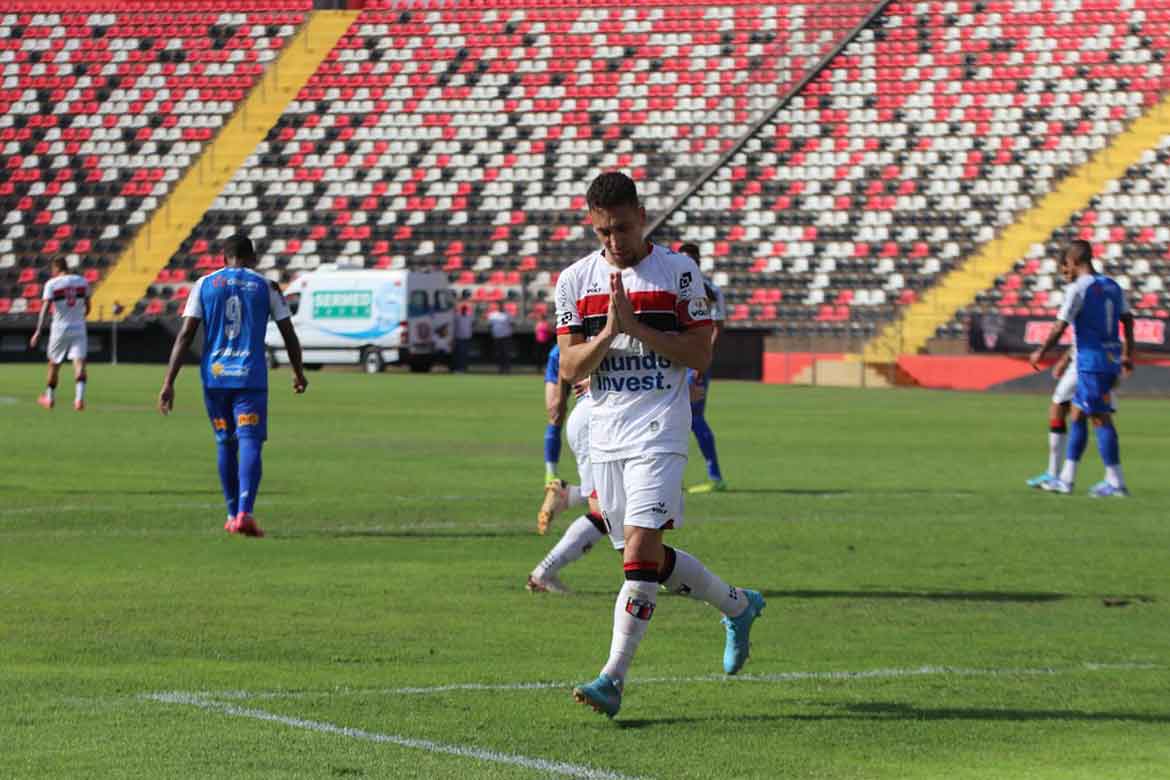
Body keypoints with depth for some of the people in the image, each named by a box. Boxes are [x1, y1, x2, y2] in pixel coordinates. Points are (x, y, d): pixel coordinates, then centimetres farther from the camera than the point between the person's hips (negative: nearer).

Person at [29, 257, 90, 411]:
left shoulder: (52, 284, -7)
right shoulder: (82, 282, 3)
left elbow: (45, 309, -15)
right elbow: (87, 307, 12)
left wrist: (38, 332, -17)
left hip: (60, 329, -1)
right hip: (79, 329, 1)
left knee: (54, 364, 15)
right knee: (79, 364, -6)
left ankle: (49, 398, 30)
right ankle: (79, 398, -25)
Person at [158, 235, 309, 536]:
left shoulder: (205, 285, 7)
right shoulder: (266, 286, 6)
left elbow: (185, 334, -1)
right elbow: (289, 334, 10)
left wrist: (168, 383, -2)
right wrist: (299, 374, 26)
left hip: (214, 376, 2)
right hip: (251, 376, -2)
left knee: (225, 444, 16)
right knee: (250, 443, -7)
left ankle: (232, 516, 23)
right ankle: (244, 513, -26)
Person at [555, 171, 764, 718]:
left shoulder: (678, 272, -2)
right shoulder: (575, 280, 6)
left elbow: (700, 355, -4)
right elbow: (569, 369, 3)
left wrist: (638, 327, -14)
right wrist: (608, 333, -15)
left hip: (658, 431, -5)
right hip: (605, 433, 5)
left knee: (640, 546, -16)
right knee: (646, 558, 8)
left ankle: (614, 677, -17)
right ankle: (738, 606, 32)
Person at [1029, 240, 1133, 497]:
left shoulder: (1077, 289, -12)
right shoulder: (1112, 286, 11)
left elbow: (1060, 327, -12)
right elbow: (1127, 321, 14)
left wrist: (1041, 352, 0)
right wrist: (1127, 355, 22)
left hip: (1091, 362, -8)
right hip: (1111, 359, 8)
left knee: (1100, 419, -5)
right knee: (1076, 415, 15)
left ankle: (1116, 482, -6)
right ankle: (1066, 479, 17)